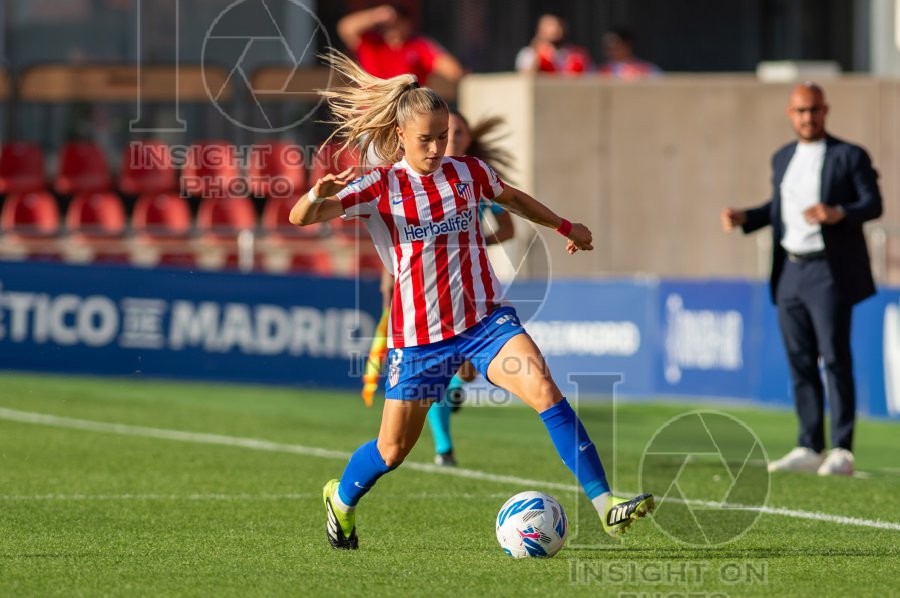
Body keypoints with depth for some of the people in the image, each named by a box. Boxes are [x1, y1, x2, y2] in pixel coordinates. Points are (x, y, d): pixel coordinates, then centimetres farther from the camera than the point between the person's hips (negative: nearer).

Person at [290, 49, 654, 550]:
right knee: (394, 449, 9)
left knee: (544, 390, -22)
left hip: (485, 320, 2)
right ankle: (342, 499, 42)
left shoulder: (469, 173, 2)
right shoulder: (379, 188, -8)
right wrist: (318, 196, -42)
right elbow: (300, 218, -18)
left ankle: (606, 504, -24)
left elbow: (512, 198, 25)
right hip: (419, 334, -2)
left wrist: (565, 227, 35)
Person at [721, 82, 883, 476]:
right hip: (790, 272, 6)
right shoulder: (782, 158, 16)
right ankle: (809, 449, 12)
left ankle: (842, 452, -6)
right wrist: (744, 218, 8)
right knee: (800, 362, 7)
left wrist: (839, 214, -26)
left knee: (835, 359, -8)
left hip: (828, 273, -6)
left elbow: (873, 204, -8)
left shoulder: (849, 156, -3)